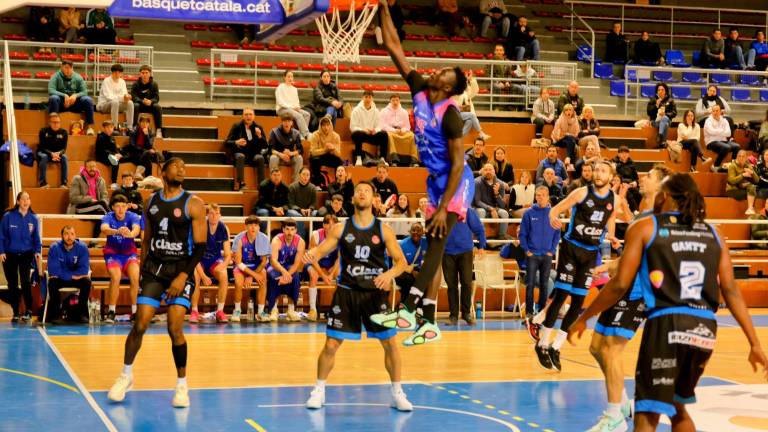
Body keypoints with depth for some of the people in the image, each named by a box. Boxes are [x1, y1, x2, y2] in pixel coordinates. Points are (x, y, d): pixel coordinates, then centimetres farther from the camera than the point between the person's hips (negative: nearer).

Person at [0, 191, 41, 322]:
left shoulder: (33, 218, 0)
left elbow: (37, 238, 7)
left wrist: (38, 252, -6)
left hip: (26, 254, 0)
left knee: (25, 281, -16)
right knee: (12, 285, 6)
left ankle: (28, 311, -11)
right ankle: (16, 313, 16)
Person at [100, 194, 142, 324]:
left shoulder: (132, 217, -14)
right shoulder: (108, 217, -14)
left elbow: (136, 228, -36)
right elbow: (104, 229, -37)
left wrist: (130, 233, -61)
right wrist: (117, 231, -59)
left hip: (129, 253, 1)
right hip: (112, 253, -1)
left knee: (135, 278, -23)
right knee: (116, 277, -26)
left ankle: (135, 312, -10)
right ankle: (111, 312, -15)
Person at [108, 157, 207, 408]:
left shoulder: (193, 204, -5)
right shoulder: (152, 201, 8)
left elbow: (200, 246, -8)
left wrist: (184, 275, -16)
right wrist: (141, 269, 14)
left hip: (181, 269, -3)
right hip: (154, 268, 3)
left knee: (175, 328, -11)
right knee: (139, 324, -3)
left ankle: (182, 385, 4)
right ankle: (126, 376, 17)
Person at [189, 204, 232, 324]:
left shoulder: (224, 229, -10)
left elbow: (228, 255, -4)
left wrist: (222, 265, -27)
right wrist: (203, 275, -28)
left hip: (215, 259, 2)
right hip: (200, 260, -2)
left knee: (224, 276, -29)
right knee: (195, 278, -32)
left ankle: (220, 311, -19)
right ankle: (194, 311, -18)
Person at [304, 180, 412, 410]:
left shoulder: (383, 230, -1)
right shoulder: (340, 228, 0)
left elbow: (401, 261, -1)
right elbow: (320, 251, -2)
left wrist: (390, 274, -23)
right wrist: (311, 255, -27)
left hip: (376, 292, 0)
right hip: (347, 291, 0)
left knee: (390, 343, -1)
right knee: (331, 344, -1)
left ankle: (397, 393, 14)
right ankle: (319, 391, 16)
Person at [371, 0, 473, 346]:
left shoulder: (449, 114, -19)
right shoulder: (419, 91, 0)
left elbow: (458, 163, -20)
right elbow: (393, 47, 2)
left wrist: (443, 207, -24)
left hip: (455, 184, -8)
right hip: (436, 181, 8)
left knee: (435, 245, -17)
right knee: (433, 248, 6)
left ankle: (407, 311, -25)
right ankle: (429, 323, 8)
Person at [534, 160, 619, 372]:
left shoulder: (614, 200, 4)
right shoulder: (582, 193, -7)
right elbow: (555, 209, -5)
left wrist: (611, 237, -2)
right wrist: (553, 218, -28)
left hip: (591, 253, 4)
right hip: (571, 248, -4)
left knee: (578, 301, 2)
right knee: (560, 295, -10)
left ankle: (555, 347, 12)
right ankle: (543, 344, 1)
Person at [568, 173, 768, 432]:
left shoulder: (644, 228, 5)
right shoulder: (712, 234, 15)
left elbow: (620, 285, 0)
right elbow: (730, 290, 9)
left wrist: (583, 319, 11)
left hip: (667, 325, -5)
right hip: (705, 330, 5)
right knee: (677, 406, 25)